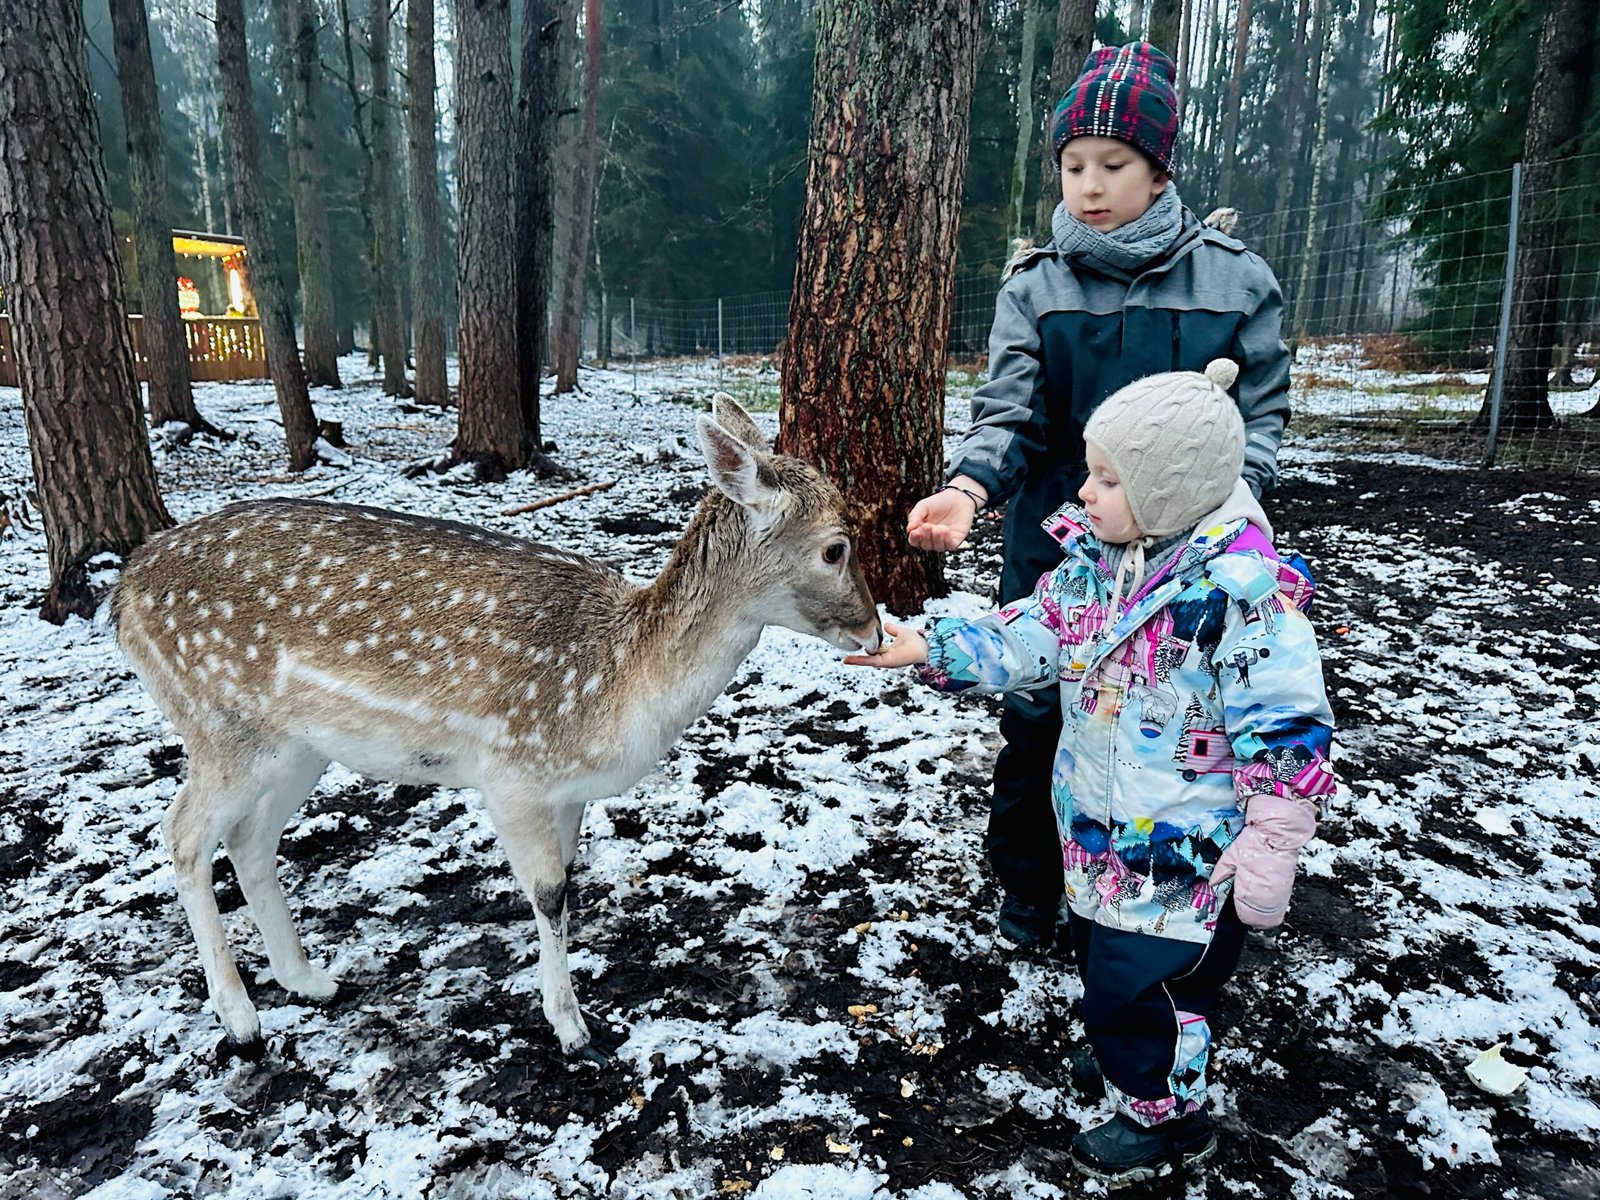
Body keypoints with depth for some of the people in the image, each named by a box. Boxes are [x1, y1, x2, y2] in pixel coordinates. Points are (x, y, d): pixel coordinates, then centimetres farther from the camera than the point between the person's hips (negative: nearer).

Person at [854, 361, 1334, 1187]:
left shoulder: (1240, 593, -24)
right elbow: (1025, 643, 3)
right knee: (1101, 955, 24)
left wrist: (1268, 852, -17)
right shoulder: (1090, 561, -2)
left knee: (1136, 985, 6)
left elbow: (1285, 735, -20)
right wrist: (932, 650, -8)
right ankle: (1129, 1058, 50)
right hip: (1098, 835, 8)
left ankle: (1165, 1116, 32)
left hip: (1183, 851, -7)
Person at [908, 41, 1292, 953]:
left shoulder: (1234, 279, 0)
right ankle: (1027, 887, 34)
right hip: (1052, 547, 0)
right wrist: (968, 488, -32)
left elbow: (1263, 410, 2)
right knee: (1035, 718, 9)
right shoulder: (1036, 284, -1)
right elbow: (1010, 411, -12)